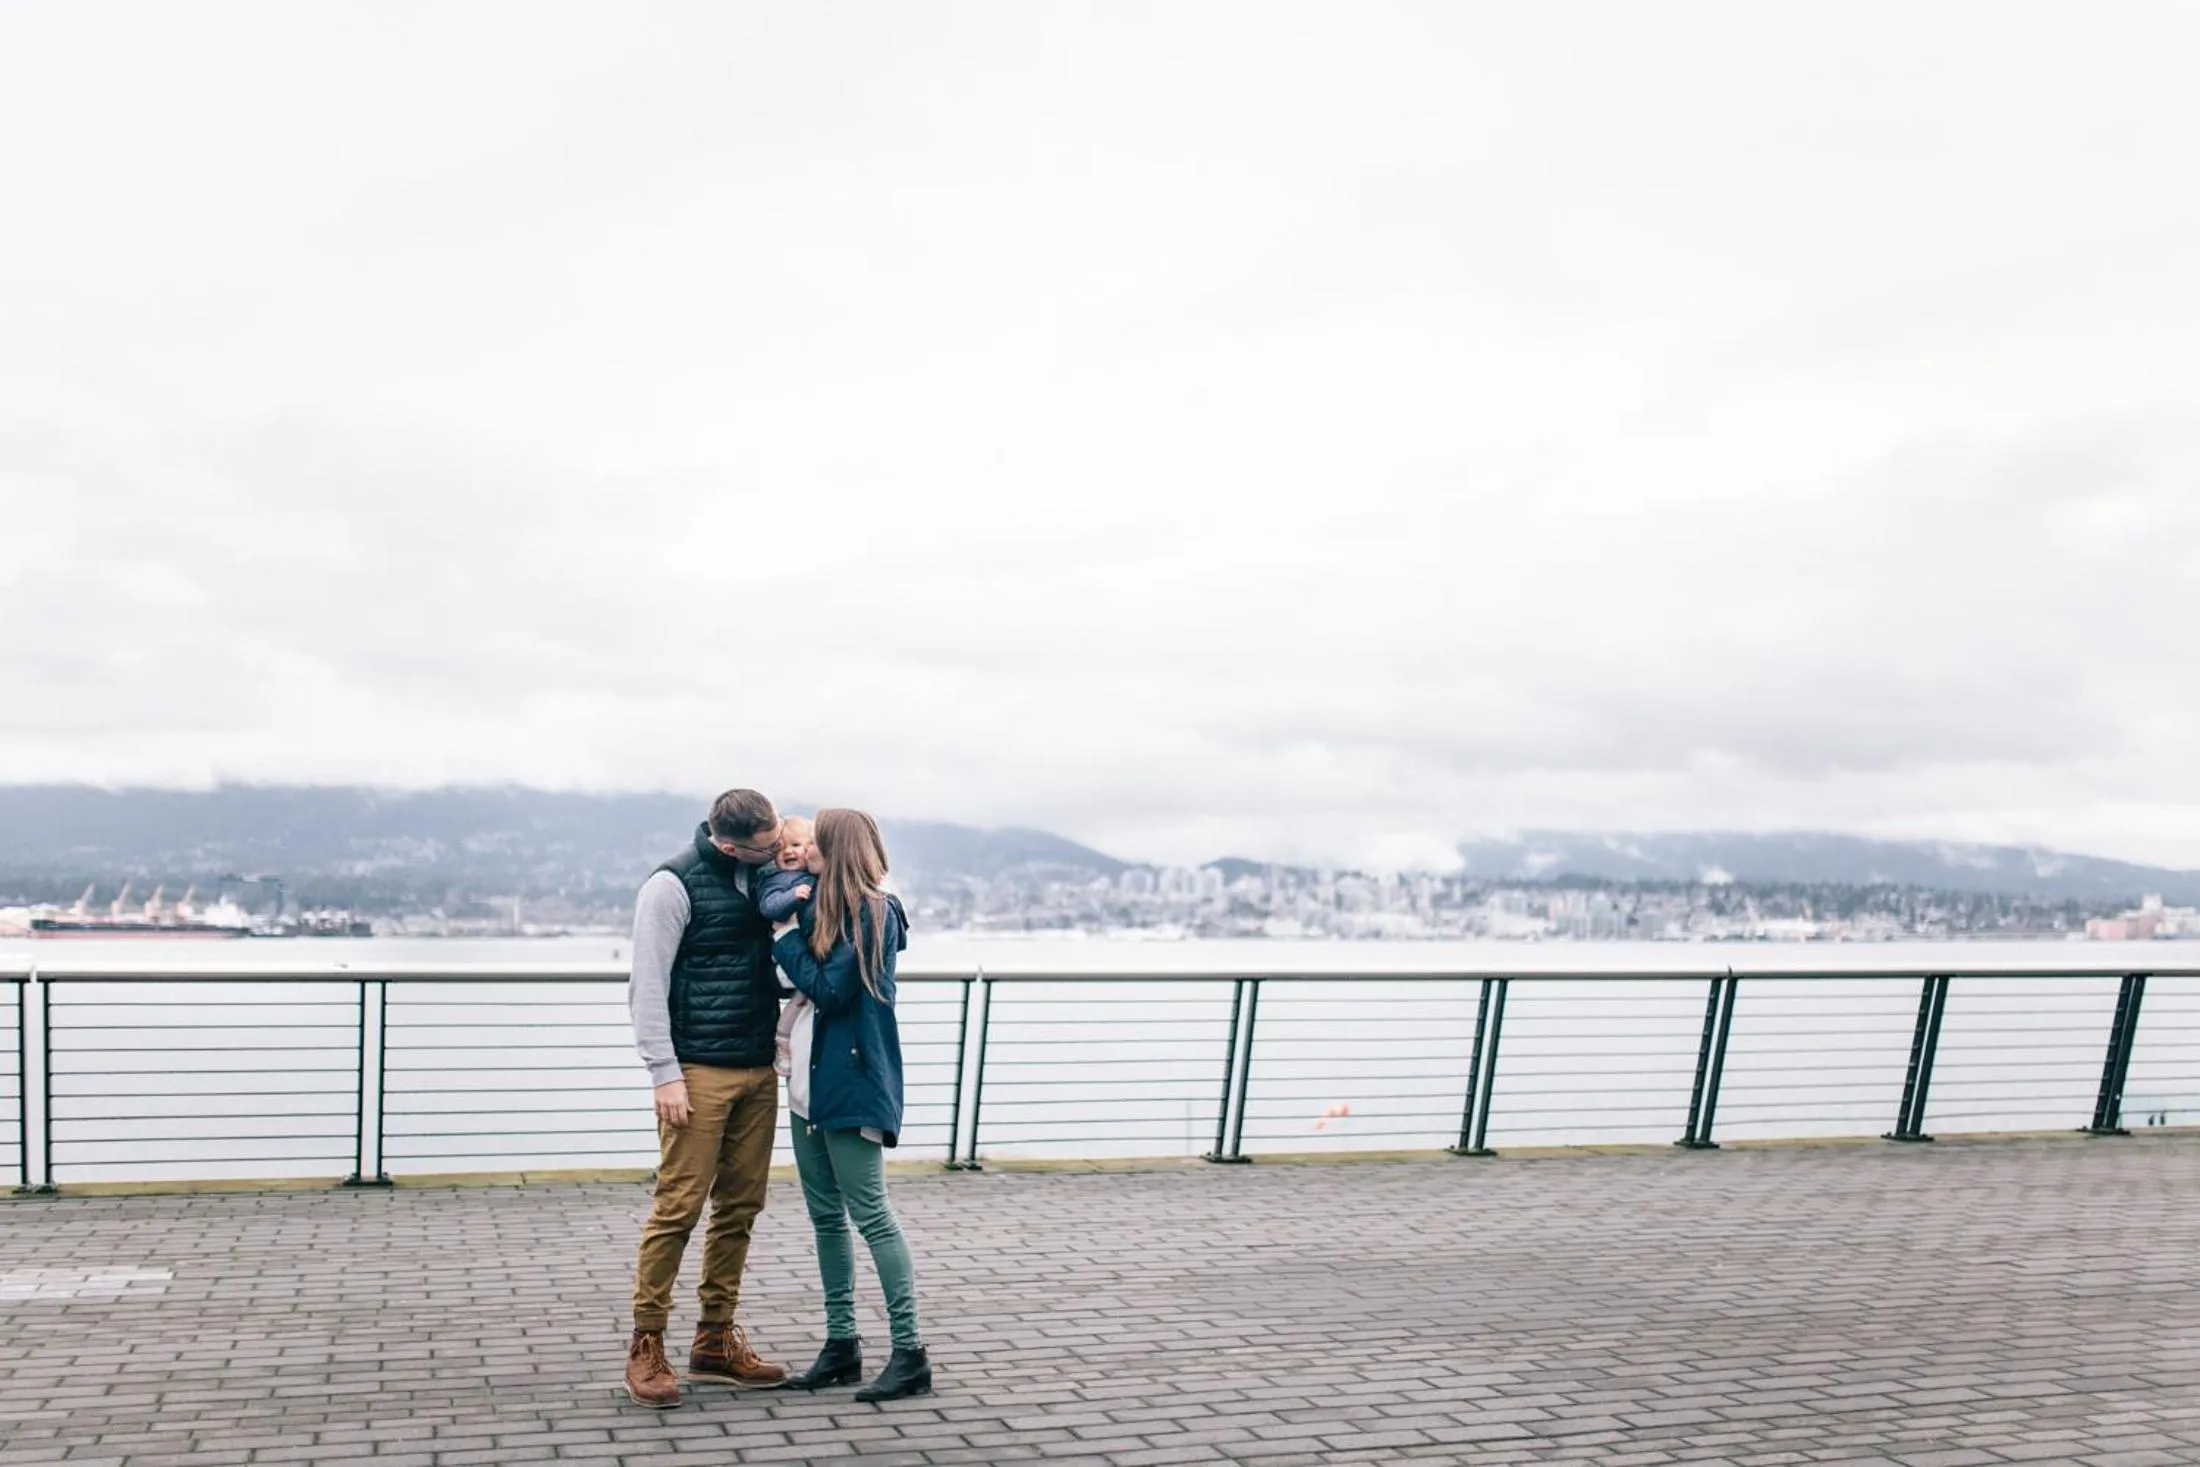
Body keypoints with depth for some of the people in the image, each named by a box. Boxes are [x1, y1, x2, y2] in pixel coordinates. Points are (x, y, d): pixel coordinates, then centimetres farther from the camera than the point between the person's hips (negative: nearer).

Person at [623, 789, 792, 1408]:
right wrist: (665, 1074, -14)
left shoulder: (766, 875, 8)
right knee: (678, 1207, -4)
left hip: (759, 1072, 6)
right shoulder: (674, 885, -9)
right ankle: (647, 1346, 9)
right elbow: (648, 987, -10)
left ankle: (715, 1339, 21)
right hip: (699, 1072, -6)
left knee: (740, 1207, 10)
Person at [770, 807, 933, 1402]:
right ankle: (841, 1343, 23)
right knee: (825, 1215, 13)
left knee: (871, 1214, -6)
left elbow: (830, 990, -18)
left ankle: (910, 1352, 1)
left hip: (852, 1083, -9)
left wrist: (787, 936, -8)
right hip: (809, 1080, 9)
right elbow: (800, 982, 9)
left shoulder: (873, 911, -13)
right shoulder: (823, 905, 12)